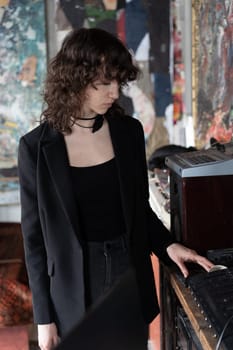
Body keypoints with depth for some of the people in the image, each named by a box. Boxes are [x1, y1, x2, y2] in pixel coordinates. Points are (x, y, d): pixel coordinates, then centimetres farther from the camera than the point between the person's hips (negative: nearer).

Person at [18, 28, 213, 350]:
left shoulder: (129, 131, -2)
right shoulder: (36, 147, -10)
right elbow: (35, 235, -6)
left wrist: (167, 244, -5)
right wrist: (44, 316, -5)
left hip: (129, 273, 3)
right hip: (75, 286, -2)